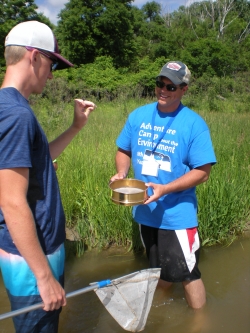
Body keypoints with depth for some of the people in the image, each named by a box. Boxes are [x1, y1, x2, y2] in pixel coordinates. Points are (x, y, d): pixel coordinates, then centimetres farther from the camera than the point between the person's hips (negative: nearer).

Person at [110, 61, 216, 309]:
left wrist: (165, 189, -25)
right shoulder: (138, 116, -1)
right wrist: (121, 173, -11)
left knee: (186, 274, 6)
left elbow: (202, 171, -15)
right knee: (159, 269, 25)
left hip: (177, 214, -5)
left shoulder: (194, 124, -14)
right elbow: (124, 150, 10)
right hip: (145, 211, 5)